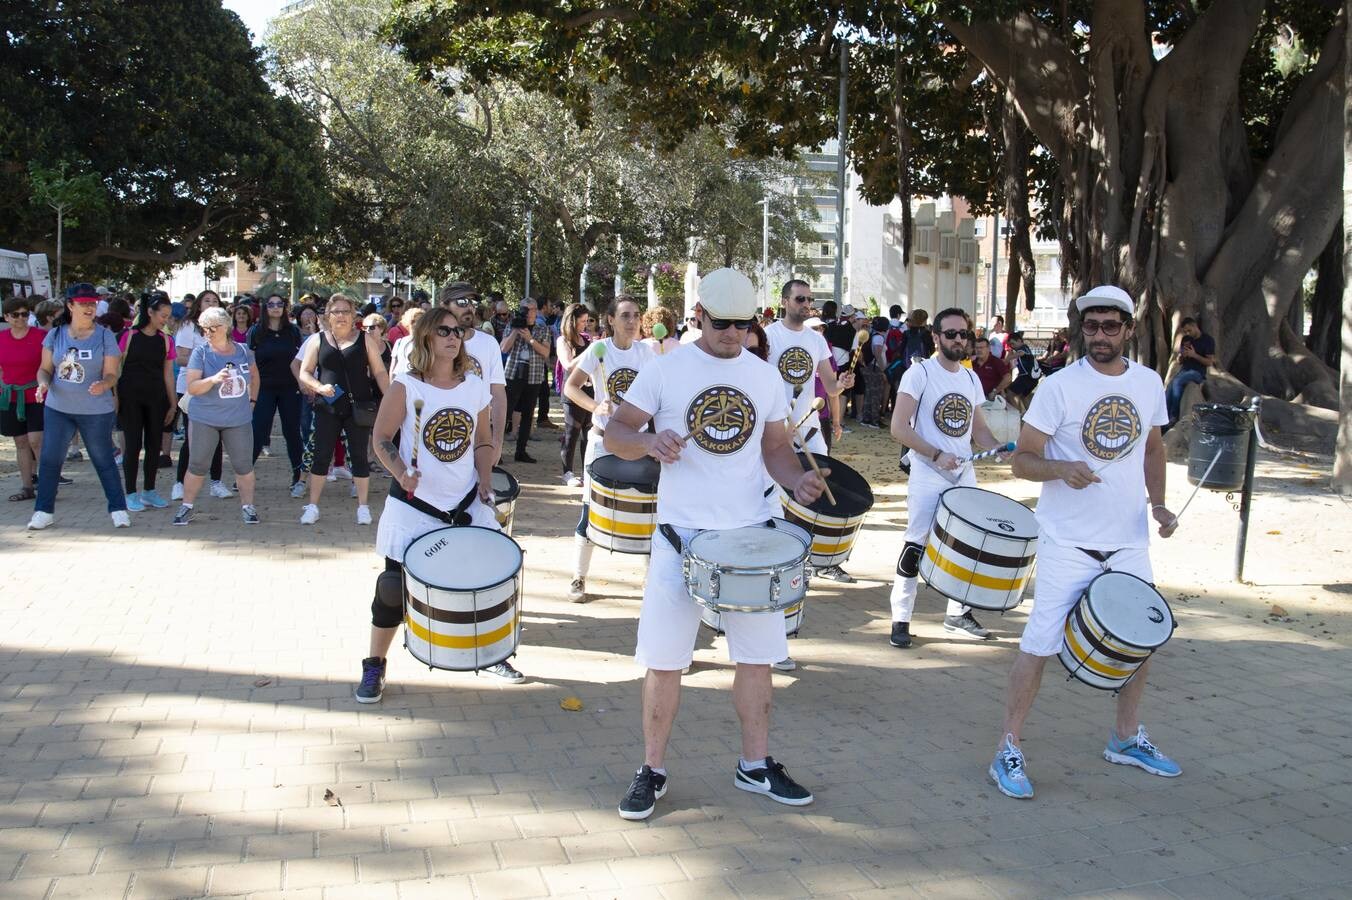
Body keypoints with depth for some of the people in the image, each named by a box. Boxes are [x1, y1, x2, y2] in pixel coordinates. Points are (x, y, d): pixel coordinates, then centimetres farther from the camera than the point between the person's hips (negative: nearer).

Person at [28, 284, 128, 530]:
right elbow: (45, 369, 8)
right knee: (49, 459, 5)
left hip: (96, 411, -3)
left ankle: (118, 509, 14)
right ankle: (44, 511, 17)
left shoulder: (104, 336, -3)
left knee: (103, 460, 4)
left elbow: (111, 374, -6)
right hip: (57, 408, 3)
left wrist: (103, 385, -28)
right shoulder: (55, 334, 4)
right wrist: (43, 383, -15)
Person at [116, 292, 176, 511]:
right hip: (131, 398, -4)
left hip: (156, 399, 4)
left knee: (154, 444, 6)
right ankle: (131, 494, 7)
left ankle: (149, 491, 19)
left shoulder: (166, 340, 6)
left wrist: (172, 404, 9)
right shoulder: (129, 336, -4)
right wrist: (115, 398, -5)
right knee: (133, 444, -2)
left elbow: (168, 374, 9)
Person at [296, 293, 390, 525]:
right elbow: (304, 373, 8)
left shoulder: (365, 340, 4)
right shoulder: (318, 340, 7)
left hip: (358, 408, -1)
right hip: (328, 408, 1)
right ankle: (312, 506, 11)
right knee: (321, 456, 3)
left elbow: (380, 373, 4)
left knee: (359, 456, 3)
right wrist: (319, 387, -11)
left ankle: (362, 506, 13)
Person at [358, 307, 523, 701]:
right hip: (414, 504, -4)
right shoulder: (405, 387, -9)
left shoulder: (476, 387, 3)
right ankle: (374, 666, 18)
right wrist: (401, 472, -22)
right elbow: (381, 439, -5)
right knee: (395, 586, 1)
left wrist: (485, 480, -1)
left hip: (467, 504, 4)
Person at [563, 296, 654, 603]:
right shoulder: (599, 350, -8)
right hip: (604, 440, -3)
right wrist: (596, 406, -26)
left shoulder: (646, 351, 1)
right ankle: (579, 578, 15)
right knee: (591, 510, 1)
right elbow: (570, 387, -10)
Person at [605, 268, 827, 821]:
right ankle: (652, 771, 18)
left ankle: (755, 766, 26)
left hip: (750, 534, 3)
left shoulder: (766, 377, 7)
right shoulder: (666, 370, -3)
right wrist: (650, 441, -23)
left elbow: (775, 448, 14)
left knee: (756, 654, 10)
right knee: (664, 660, 2)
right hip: (681, 536, -3)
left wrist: (797, 480, -7)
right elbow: (615, 433, -2)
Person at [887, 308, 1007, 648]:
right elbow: (899, 428, -14)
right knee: (916, 547, -7)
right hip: (928, 476, -6)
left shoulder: (971, 378, 12)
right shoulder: (920, 373, -8)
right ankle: (900, 619, 3)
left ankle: (958, 613, 27)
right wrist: (937, 455, -22)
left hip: (964, 475, 6)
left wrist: (1001, 449, -1)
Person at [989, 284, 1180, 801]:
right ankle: (1008, 750, 6)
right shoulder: (1059, 387, -12)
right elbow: (1022, 459, -11)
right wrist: (1061, 469, -31)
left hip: (1130, 540, 6)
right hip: (1068, 541, -6)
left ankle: (1126, 738, 36)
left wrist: (1158, 504, 5)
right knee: (1041, 644, -6)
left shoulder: (1149, 383, 4)